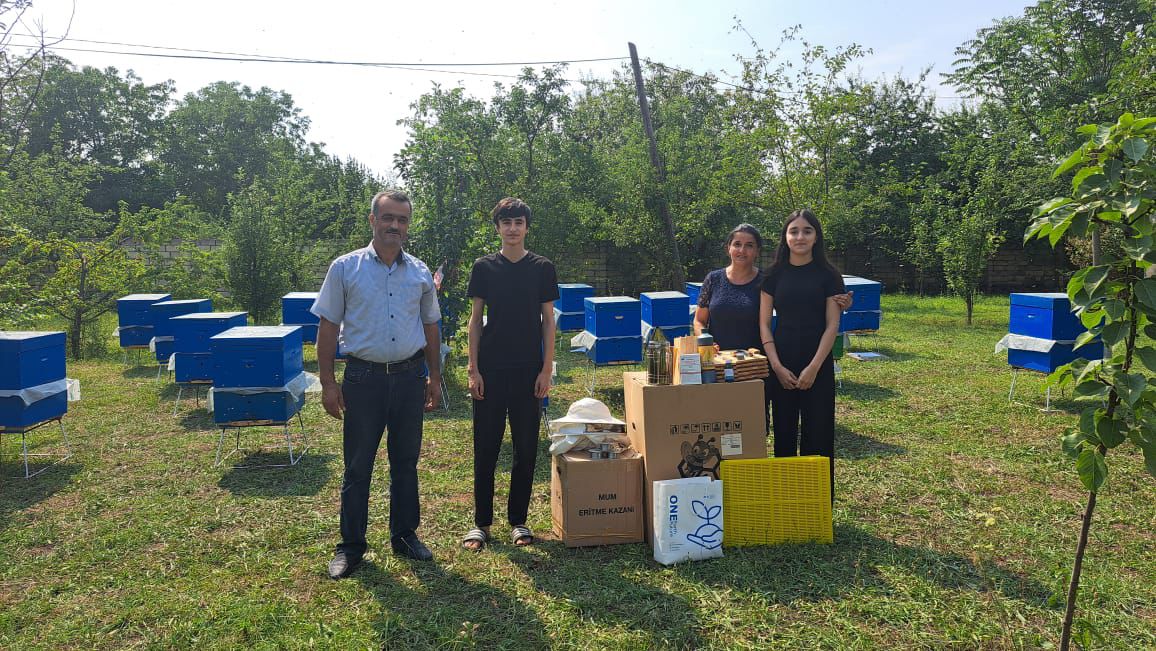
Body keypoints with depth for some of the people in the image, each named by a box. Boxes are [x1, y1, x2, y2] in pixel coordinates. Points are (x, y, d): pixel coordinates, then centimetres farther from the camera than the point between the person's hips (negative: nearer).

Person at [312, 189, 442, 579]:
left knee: (405, 463, 13)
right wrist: (328, 383, -6)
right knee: (357, 466, 6)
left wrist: (434, 377, 12)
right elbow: (328, 327, -2)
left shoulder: (420, 272, 6)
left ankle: (405, 535, 29)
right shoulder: (345, 268, -3)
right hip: (364, 377, -2)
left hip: (410, 376, 3)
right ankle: (351, 546, 21)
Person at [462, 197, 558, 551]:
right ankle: (481, 522, 18)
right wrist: (473, 369, -3)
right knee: (485, 447, 5)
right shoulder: (484, 267, 2)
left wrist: (547, 369, -3)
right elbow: (476, 319, 3)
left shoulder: (542, 268, 2)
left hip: (528, 371, 0)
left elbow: (548, 320, 3)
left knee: (526, 448, 7)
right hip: (490, 370, 0)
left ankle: (518, 520, 21)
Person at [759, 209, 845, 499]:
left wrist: (814, 367, -12)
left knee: (818, 435, 3)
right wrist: (777, 366, -8)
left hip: (818, 366, -1)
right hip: (781, 366, 2)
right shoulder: (775, 274, 4)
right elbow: (764, 323, 2)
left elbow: (832, 325, -4)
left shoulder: (828, 275, 0)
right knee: (783, 432, 7)